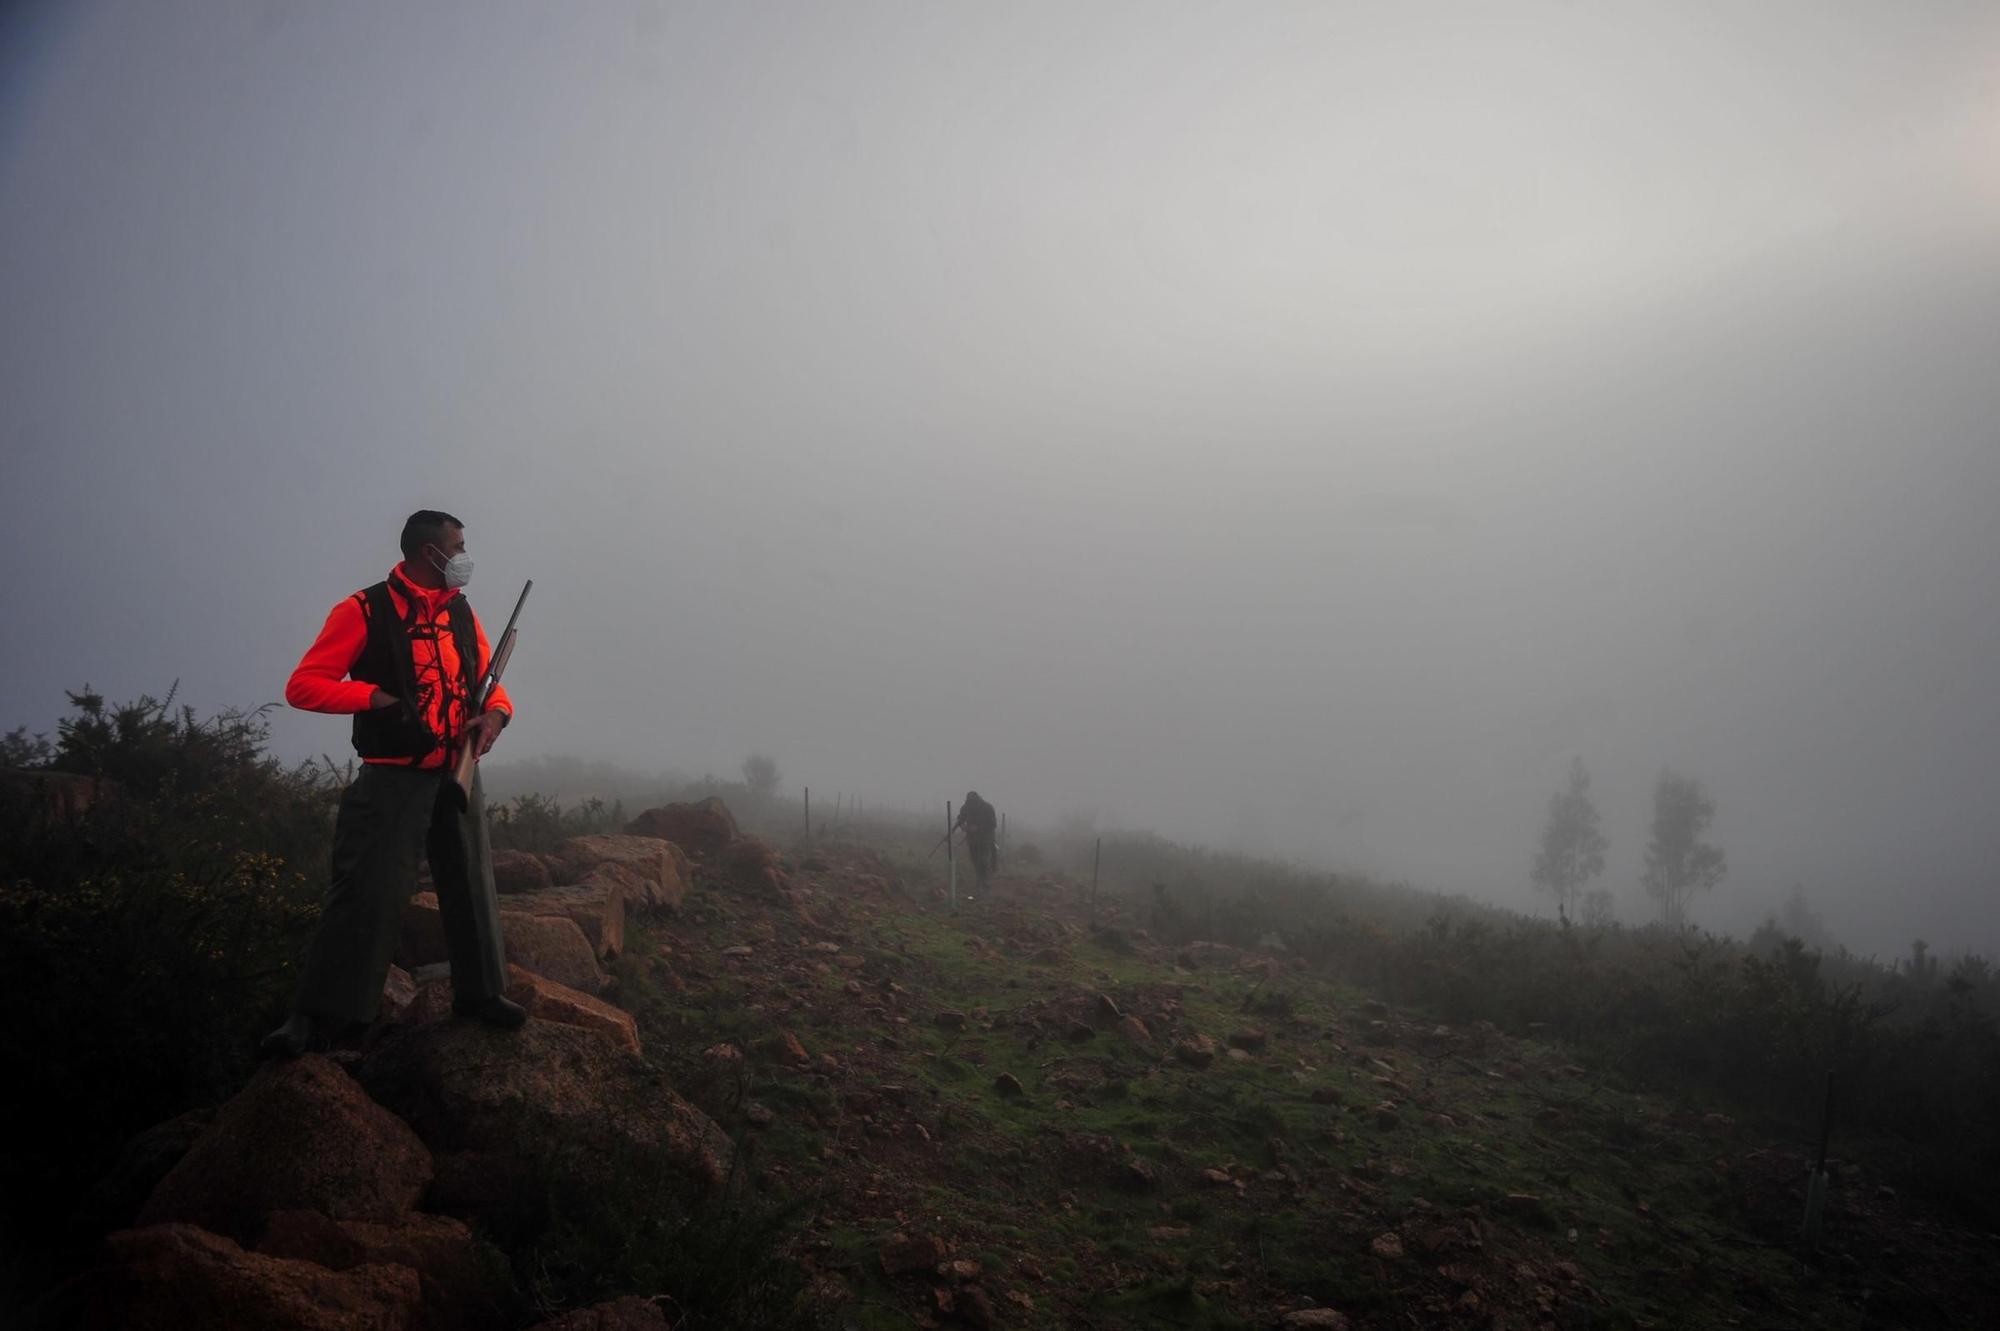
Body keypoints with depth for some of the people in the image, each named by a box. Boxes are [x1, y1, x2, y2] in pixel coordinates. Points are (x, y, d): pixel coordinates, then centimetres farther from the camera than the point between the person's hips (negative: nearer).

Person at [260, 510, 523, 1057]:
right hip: (393, 780, -6)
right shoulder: (365, 611, -7)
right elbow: (302, 686, -8)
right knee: (367, 893, -8)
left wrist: (495, 714, -5)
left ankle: (479, 992, 25)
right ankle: (317, 1016, 0)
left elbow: (490, 683, 18)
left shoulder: (461, 612, 11)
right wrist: (379, 697, -21)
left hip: (458, 776, 6)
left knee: (472, 886, 11)